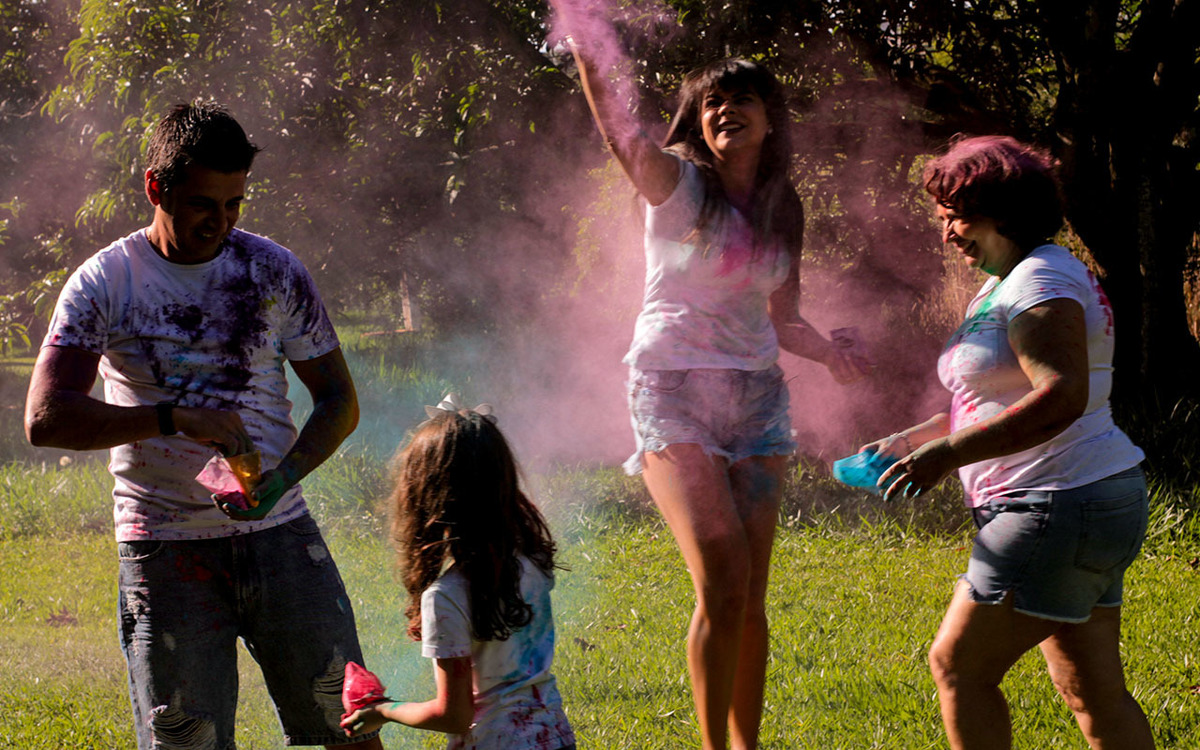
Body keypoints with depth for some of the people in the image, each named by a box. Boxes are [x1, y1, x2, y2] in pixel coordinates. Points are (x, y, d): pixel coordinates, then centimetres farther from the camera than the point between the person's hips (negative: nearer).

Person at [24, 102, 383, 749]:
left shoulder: (273, 272, 4)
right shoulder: (103, 284, -3)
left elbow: (339, 400, 8)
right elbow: (45, 418, -13)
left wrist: (284, 474, -12)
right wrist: (174, 417, -24)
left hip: (278, 531, 2)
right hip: (164, 544, -2)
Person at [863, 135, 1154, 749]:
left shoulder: (1041, 280, -14)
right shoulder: (1000, 288, 18)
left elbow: (1061, 398, -27)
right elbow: (998, 402, 27)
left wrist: (948, 453, -30)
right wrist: (909, 440, 15)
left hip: (1061, 508, -11)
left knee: (959, 665, -7)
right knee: (1093, 693, 9)